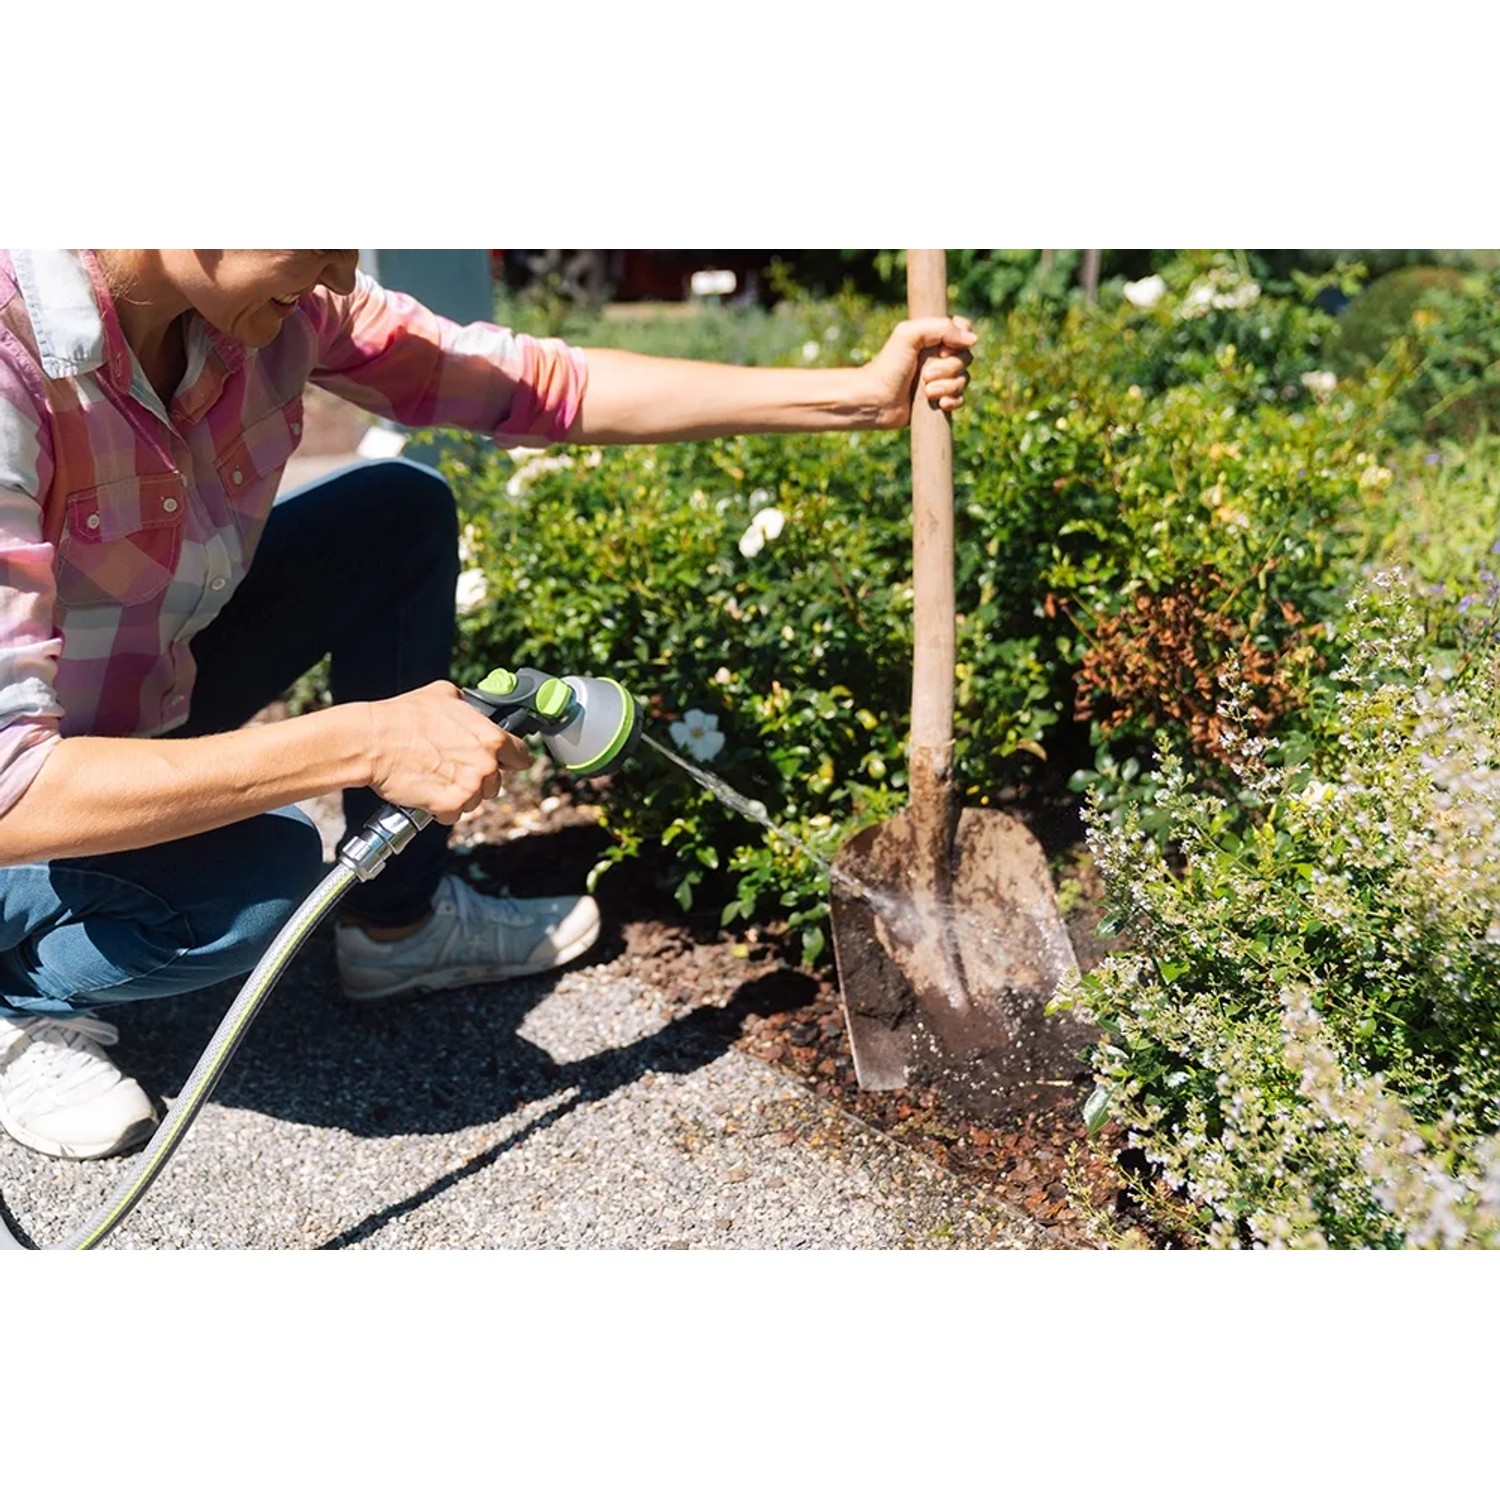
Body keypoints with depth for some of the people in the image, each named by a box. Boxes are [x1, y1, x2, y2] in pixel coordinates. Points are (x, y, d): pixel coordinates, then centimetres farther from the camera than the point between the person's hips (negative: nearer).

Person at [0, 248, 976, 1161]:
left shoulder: (274, 296, -17)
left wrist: (860, 395, -10)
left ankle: (398, 926, 11)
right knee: (257, 871, -33)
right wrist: (365, 743, -39)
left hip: (145, 683, 7)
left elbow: (539, 387, -10)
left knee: (401, 514, -3)